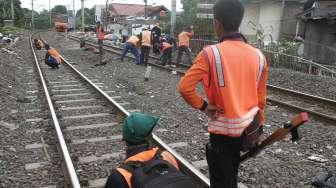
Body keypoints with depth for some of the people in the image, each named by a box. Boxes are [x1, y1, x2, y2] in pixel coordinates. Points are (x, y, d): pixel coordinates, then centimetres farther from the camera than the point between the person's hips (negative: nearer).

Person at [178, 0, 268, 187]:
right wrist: (259, 127, 17)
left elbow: (185, 87, -24)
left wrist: (203, 105, -8)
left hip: (223, 131, -5)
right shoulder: (259, 56, -2)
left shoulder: (211, 53, -18)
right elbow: (261, 99, 6)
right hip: (247, 129, 5)